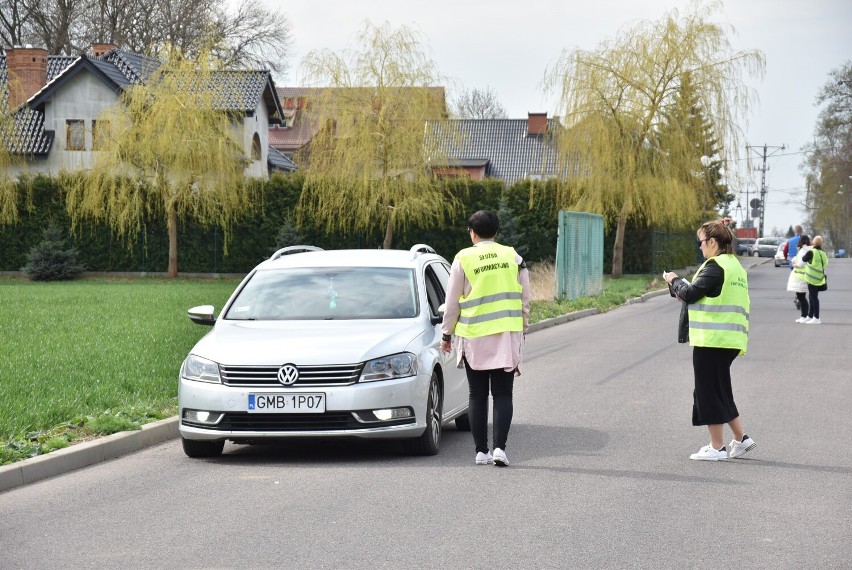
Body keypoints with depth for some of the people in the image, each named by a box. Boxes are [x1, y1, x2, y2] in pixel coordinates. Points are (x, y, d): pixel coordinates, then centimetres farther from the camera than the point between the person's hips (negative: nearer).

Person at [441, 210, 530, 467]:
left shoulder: (464, 259, -4)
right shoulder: (513, 257, 2)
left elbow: (452, 302, 0)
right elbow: (525, 299, 7)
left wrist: (447, 333, 11)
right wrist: (522, 329, 20)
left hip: (474, 337, -1)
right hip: (507, 336, 1)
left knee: (477, 396, 8)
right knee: (502, 394, 3)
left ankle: (481, 450, 9)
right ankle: (499, 447, -9)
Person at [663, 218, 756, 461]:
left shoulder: (715, 266, -14)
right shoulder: (735, 265, 16)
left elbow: (690, 293, -17)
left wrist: (675, 280, 2)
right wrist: (683, 288, 11)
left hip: (711, 339, -9)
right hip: (730, 339, 9)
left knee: (710, 391, -1)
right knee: (720, 389, 18)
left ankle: (717, 447, 3)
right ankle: (740, 438, 19)